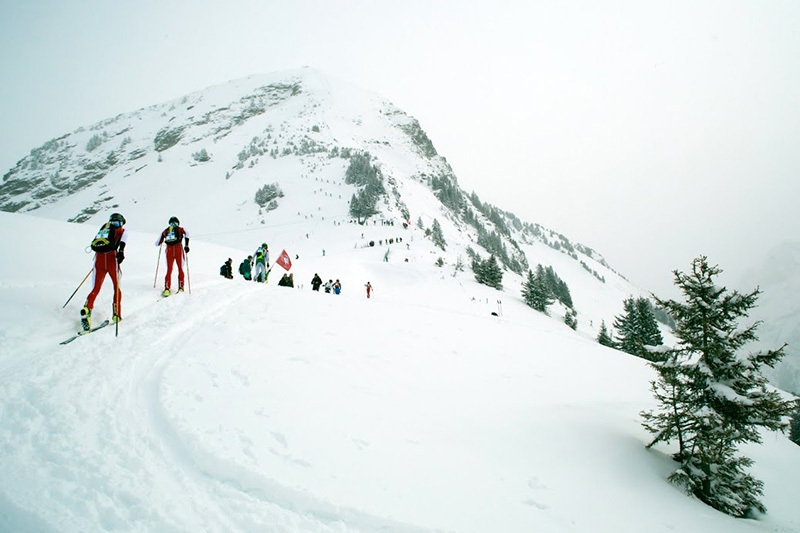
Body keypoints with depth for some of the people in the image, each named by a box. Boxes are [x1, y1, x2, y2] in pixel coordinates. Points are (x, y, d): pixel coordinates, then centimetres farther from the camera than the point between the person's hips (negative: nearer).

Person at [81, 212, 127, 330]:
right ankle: (116, 315, 8)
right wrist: (121, 250, -22)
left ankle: (87, 310, -21)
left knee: (96, 289, 4)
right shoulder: (121, 230, 16)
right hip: (111, 257, -3)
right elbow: (123, 238, -7)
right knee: (117, 288, 13)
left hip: (98, 257, 3)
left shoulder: (103, 228, 27)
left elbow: (94, 245, 28)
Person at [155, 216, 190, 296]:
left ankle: (167, 288, -5)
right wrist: (186, 245, -9)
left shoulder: (165, 231, 19)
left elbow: (157, 243, 20)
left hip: (169, 250, 2)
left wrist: (162, 239, 40)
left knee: (169, 270, 7)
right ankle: (180, 287, 4)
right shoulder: (181, 229, 14)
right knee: (180, 269, 10)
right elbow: (186, 234, -10)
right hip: (178, 249, -2)